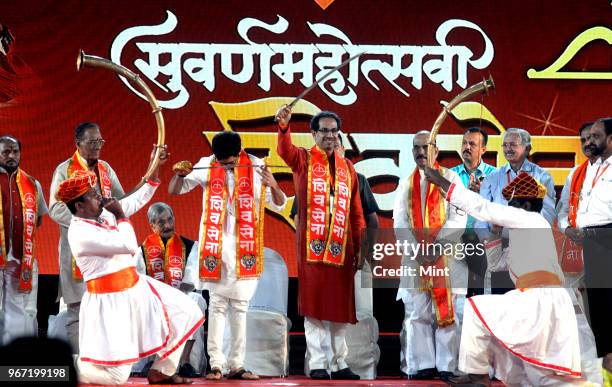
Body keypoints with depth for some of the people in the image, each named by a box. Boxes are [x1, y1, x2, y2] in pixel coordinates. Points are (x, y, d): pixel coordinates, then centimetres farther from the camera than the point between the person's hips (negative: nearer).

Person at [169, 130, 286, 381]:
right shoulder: (206, 165, -2)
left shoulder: (256, 166, -1)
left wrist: (273, 186, -19)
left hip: (245, 246, 1)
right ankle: (216, 364, -3)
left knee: (240, 306, 4)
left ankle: (237, 365, 8)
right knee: (218, 304, -2)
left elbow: (279, 205, 1)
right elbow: (175, 191, 2)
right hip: (216, 245, -1)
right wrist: (180, 174, -19)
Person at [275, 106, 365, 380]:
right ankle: (317, 364, 1)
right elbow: (284, 150, -21)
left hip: (341, 247, 4)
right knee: (313, 305, -2)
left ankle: (339, 363, 14)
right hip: (312, 245, -3)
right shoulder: (302, 159, 3)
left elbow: (356, 211, 13)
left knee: (340, 305, 7)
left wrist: (360, 248, 8)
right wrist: (284, 126, -41)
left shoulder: (347, 167, 13)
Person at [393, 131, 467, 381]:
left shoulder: (451, 178, 5)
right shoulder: (406, 185, 14)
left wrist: (436, 244, -15)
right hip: (414, 259, 3)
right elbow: (399, 223, 6)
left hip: (447, 257, -3)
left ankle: (447, 366, -3)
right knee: (417, 313, 1)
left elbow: (459, 218, -5)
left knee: (448, 312, -5)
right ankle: (423, 365, 6)